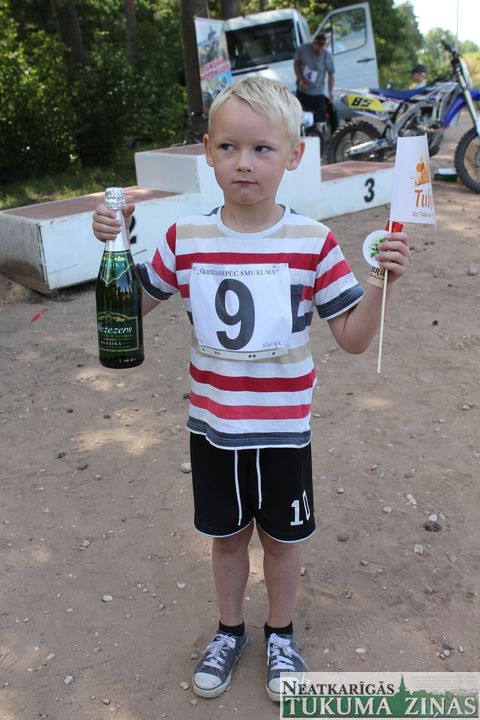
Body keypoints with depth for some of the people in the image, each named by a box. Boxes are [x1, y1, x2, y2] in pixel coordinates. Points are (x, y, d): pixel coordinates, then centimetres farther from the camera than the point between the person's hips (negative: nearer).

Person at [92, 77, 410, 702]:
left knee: (283, 537, 18)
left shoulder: (313, 243, -13)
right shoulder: (185, 239, -7)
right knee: (227, 535, 21)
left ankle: (281, 634, 46)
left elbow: (354, 338, -9)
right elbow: (136, 300, 8)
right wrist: (115, 246, -9)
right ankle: (229, 631, 48)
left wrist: (383, 282, -25)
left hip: (283, 429, -1)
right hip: (212, 427, 2)